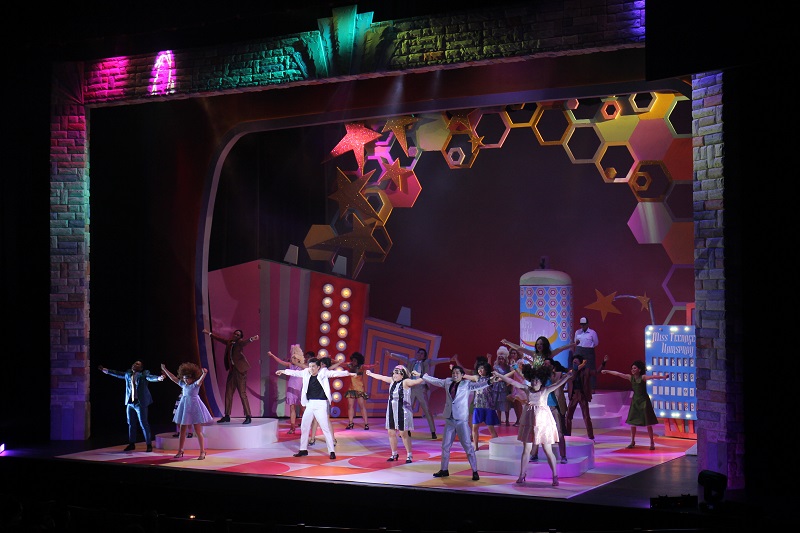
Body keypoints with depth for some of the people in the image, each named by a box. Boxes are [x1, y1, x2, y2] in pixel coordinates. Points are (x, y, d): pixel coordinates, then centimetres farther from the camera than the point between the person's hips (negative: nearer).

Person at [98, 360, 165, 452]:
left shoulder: (144, 374, -5)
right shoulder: (128, 373, 11)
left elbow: (150, 377, -22)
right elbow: (118, 374, 24)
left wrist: (158, 378, -43)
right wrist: (106, 370, 32)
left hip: (140, 403, -6)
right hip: (130, 402, 6)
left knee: (144, 424, -5)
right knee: (131, 424, 13)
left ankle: (149, 444, 2)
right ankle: (132, 444, 25)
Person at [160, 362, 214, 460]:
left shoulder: (196, 384, -10)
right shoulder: (183, 384, 8)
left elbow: (200, 380, -30)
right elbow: (173, 378, 11)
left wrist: (204, 374, -51)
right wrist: (164, 370, 10)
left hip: (194, 408, -6)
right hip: (184, 407, 6)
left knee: (198, 431, -2)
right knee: (182, 431, 10)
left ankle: (202, 452, 3)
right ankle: (180, 451, 21)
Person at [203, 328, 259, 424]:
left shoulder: (240, 342, -9)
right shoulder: (229, 342, 10)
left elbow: (245, 342, -31)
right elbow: (220, 339, 27)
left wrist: (251, 339, -54)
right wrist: (209, 333, 38)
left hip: (240, 370, -7)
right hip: (232, 370, 7)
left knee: (242, 393, -10)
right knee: (228, 393, 10)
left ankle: (248, 417, -8)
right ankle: (227, 416, 19)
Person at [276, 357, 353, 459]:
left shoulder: (323, 373, -6)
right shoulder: (306, 373, 6)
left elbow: (335, 373, -14)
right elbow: (295, 372, 21)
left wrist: (347, 373, -27)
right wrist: (283, 371, 34)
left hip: (321, 404, -5)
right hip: (309, 404, 6)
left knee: (326, 428, -6)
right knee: (304, 427, 12)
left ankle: (331, 451, 0)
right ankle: (303, 450, 27)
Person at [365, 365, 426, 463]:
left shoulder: (405, 382, -11)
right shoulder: (392, 380, 9)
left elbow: (416, 382, -28)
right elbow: (381, 377, 24)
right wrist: (371, 374, 38)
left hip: (402, 412, -7)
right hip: (391, 411, 7)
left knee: (404, 434, -6)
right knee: (391, 433, 9)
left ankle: (409, 455, 3)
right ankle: (394, 454, 21)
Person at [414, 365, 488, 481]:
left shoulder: (467, 385, -1)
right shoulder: (447, 382, 10)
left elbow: (478, 385, -14)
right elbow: (434, 380, 20)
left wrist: (489, 381, -31)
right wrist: (420, 375, 25)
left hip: (462, 420, -5)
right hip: (449, 419, 5)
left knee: (468, 446, -6)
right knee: (445, 445, 12)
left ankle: (475, 471, -2)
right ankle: (444, 470, 25)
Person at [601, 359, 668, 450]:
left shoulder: (643, 377, -14)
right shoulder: (631, 377, 1)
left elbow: (652, 377, -30)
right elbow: (618, 374, 3)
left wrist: (662, 377, -46)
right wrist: (607, 371, 7)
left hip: (644, 401, -5)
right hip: (635, 401, 5)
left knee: (648, 423, -3)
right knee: (632, 422, 6)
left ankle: (652, 443, 6)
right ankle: (632, 442, 20)